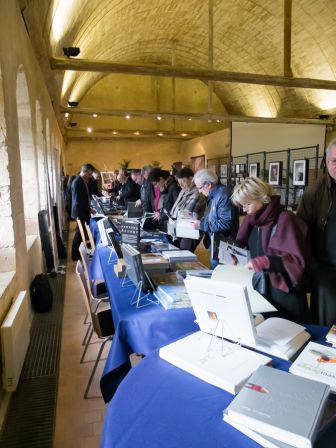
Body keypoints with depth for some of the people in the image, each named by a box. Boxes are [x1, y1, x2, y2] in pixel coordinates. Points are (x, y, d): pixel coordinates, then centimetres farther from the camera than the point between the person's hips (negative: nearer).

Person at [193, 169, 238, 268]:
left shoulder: (223, 195, -20)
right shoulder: (212, 196, 10)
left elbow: (226, 223, -26)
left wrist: (202, 225, -21)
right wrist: (199, 221, 4)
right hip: (214, 246, 9)